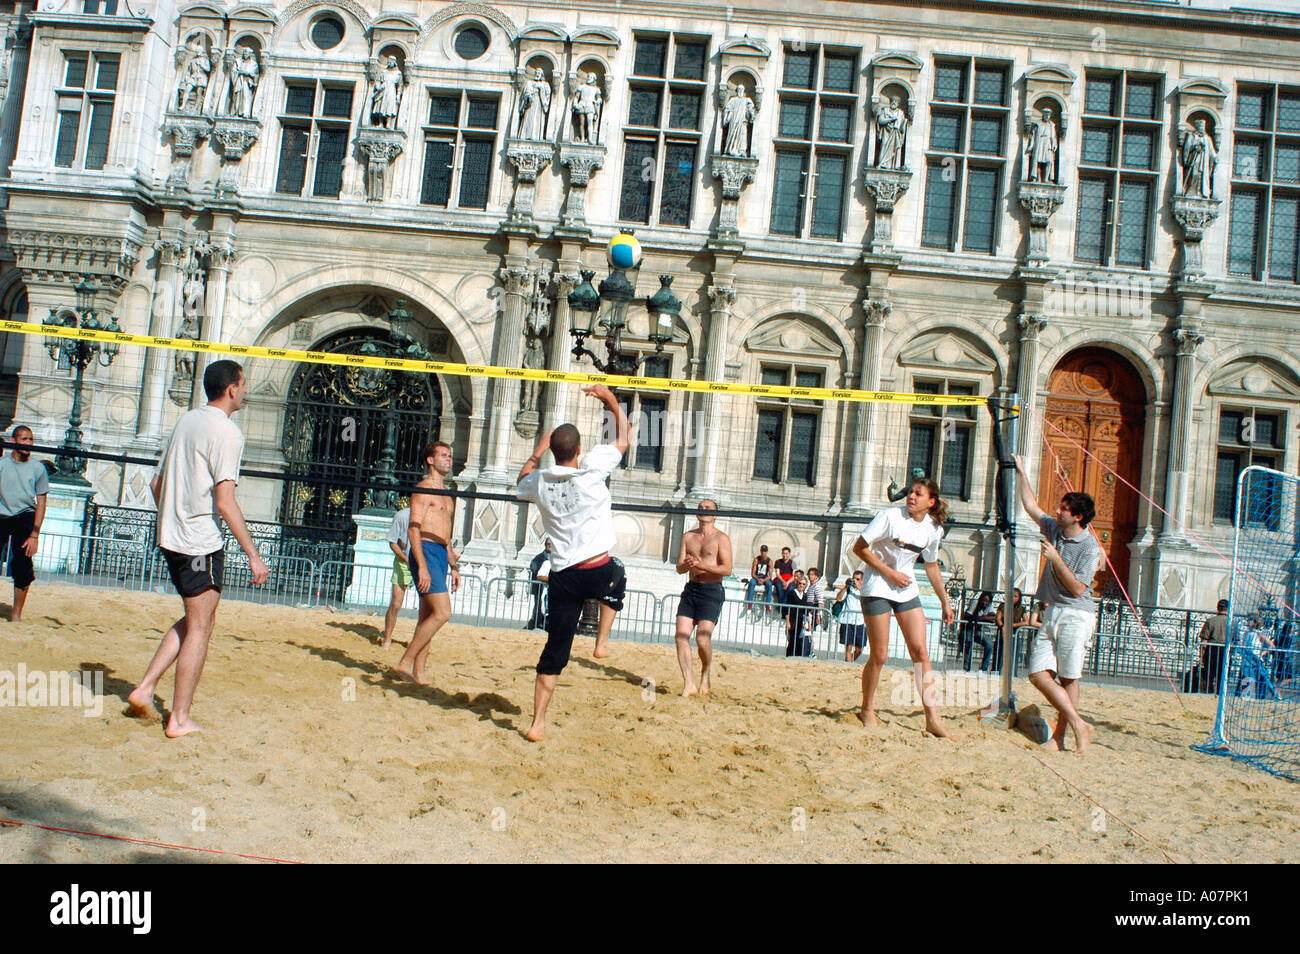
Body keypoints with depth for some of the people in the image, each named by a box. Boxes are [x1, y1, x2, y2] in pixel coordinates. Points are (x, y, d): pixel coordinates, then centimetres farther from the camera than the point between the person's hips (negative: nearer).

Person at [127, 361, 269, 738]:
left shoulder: (186, 421, 12)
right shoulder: (226, 431, -13)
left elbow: (156, 483, 18)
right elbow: (224, 501, -19)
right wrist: (253, 554, -17)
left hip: (171, 537, 9)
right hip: (202, 542, -8)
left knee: (194, 619, 20)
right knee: (200, 627, 0)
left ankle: (145, 688, 16)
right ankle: (180, 719, 5)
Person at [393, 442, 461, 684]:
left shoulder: (445, 495, 22)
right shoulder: (424, 489, -6)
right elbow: (414, 529, -14)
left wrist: (453, 566, 23)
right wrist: (422, 566, -22)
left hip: (441, 555, 9)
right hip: (426, 553, -9)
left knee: (427, 616, 7)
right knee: (442, 612, -17)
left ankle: (418, 672, 9)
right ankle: (404, 663, -13)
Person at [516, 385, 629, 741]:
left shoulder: (540, 482, 3)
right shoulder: (591, 469, -7)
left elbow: (520, 482, 30)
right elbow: (623, 440, 9)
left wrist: (539, 449, 32)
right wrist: (612, 400, 17)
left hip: (562, 576, 3)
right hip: (600, 571, -2)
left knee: (554, 652, 8)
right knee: (617, 580, 36)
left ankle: (538, 722, 5)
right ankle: (602, 640, 23)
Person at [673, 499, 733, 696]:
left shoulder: (721, 538, -1)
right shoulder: (688, 537, 14)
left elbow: (727, 569, -10)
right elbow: (679, 567, 10)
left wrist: (702, 566, -21)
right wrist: (686, 565, -14)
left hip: (711, 591, -5)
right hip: (690, 589, 5)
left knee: (702, 638, -14)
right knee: (681, 634, -8)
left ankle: (705, 674, 13)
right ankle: (689, 684, -6)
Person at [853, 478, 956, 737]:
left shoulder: (934, 529, 2)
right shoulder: (890, 516, -14)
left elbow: (932, 566, 17)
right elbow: (859, 548, -12)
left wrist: (945, 602, 18)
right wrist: (890, 573, -16)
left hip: (907, 589, 5)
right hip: (877, 588, -5)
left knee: (920, 650, -4)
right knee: (879, 655, -4)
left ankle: (932, 717, -1)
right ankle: (867, 711, 16)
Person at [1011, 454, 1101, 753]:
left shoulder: (1089, 547, -9)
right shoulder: (1054, 529, 11)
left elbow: (1077, 588, -14)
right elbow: (1031, 506, 25)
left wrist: (1055, 558, -16)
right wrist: (1020, 472, 26)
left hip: (1075, 615, -7)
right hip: (1051, 613, 7)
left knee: (1068, 678, -4)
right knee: (1039, 674, -3)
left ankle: (1060, 735, 4)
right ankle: (1078, 725, 2)